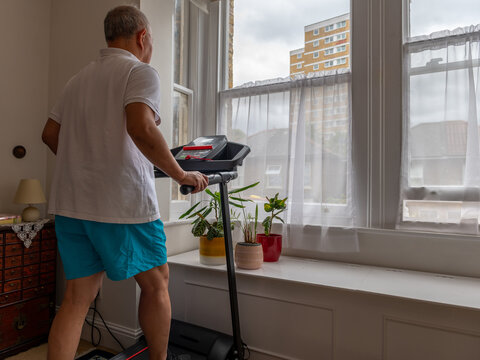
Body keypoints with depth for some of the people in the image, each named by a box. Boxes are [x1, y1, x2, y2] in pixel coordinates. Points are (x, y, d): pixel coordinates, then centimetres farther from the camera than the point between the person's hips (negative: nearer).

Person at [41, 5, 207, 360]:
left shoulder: (79, 78, 18)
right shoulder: (141, 72, -5)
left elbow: (50, 134, 20)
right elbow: (141, 129, -23)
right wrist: (182, 175, -14)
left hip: (71, 203, 7)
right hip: (123, 202, -7)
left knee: (78, 296, 12)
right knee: (156, 282, 13)